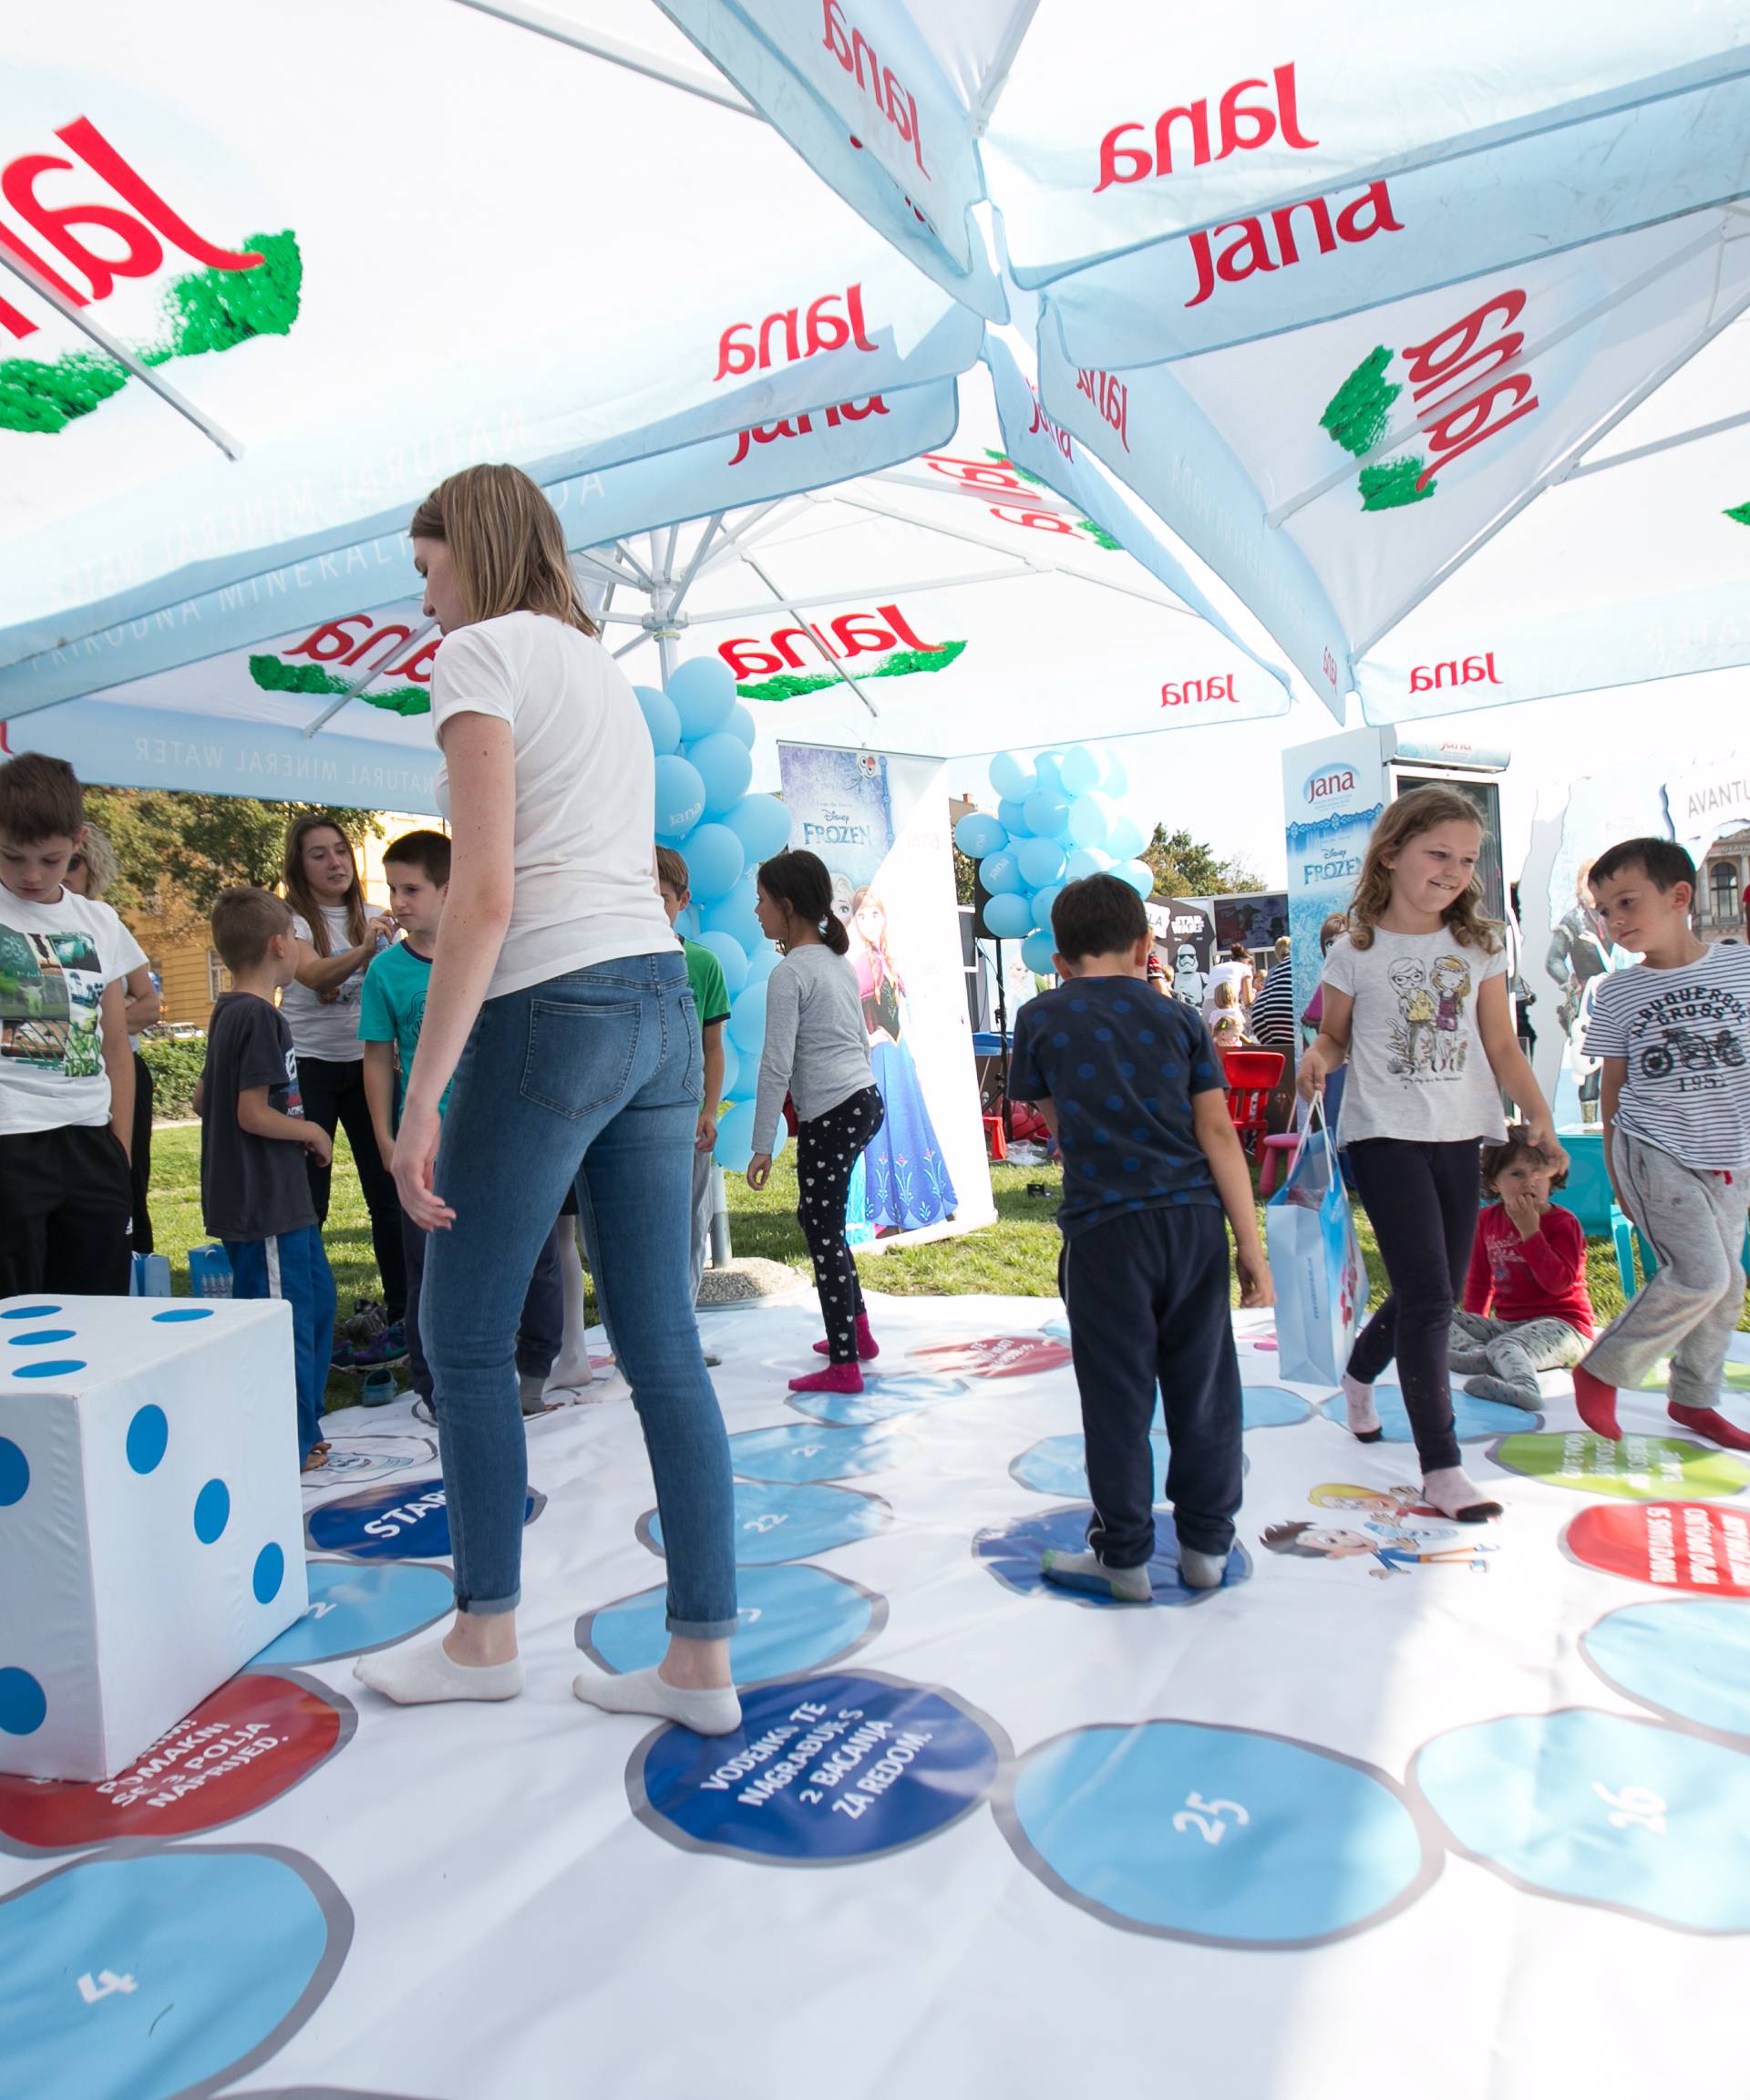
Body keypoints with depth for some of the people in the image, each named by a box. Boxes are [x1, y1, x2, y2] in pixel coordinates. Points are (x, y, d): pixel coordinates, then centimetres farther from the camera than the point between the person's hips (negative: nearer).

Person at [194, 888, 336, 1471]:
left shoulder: (226, 1013, 13)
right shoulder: (260, 1017, -18)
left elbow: (202, 1099, 20)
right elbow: (253, 1113, -22)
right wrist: (311, 1131, -7)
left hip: (282, 1200, 11)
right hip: (265, 1205, -11)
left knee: (316, 1298, 19)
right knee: (284, 1322, -2)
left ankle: (302, 1430, 30)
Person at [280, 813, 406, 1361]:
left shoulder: (376, 919, 11)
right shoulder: (291, 921, -2)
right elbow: (313, 974, -21)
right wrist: (363, 951, -38)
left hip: (367, 1064, 3)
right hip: (309, 1065, -3)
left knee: (387, 1192, 1)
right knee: (307, 1201, -2)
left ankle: (403, 1318, 8)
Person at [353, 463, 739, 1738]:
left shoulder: (484, 650, -1)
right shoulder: (605, 668, 24)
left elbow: (485, 895, -13)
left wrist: (421, 1094, -13)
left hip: (554, 1007, -8)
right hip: (663, 1002, 8)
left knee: (467, 1338, 8)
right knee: (661, 1345, 7)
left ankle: (485, 1635, 22)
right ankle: (703, 1661, 15)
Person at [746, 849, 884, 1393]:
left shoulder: (789, 974, -11)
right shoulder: (839, 962, 15)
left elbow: (776, 1066, -14)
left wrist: (762, 1144, -11)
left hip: (829, 1114, -9)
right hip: (865, 1101, 9)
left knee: (823, 1231, -2)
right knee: (817, 1218, 21)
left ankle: (844, 1366, 3)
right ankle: (857, 1332, 29)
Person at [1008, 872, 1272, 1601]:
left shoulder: (1041, 1017, 3)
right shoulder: (1179, 1019, 6)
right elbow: (1218, 1133, 1)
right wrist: (1250, 1246, 2)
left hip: (1105, 1228, -2)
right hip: (1195, 1219, 3)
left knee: (1117, 1399, 7)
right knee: (1202, 1387, 13)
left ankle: (1124, 1556, 18)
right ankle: (1206, 1544, 26)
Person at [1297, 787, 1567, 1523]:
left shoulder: (1479, 947, 7)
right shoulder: (1356, 951, -2)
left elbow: (1502, 1047, 7)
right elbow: (1336, 1036, 6)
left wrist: (1541, 1120, -4)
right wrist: (1317, 1058, -18)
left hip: (1459, 1138, 5)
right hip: (1385, 1136, -5)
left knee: (1439, 1294, 13)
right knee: (1428, 1297, -11)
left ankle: (1360, 1372, 43)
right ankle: (1441, 1468, -2)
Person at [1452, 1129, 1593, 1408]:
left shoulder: (1563, 1223, -6)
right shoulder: (1489, 1219, 11)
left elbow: (1558, 1282, -20)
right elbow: (1480, 1279, 21)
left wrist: (1530, 1230, -23)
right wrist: (1473, 1324, 14)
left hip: (1560, 1324, -7)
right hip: (1508, 1322, 7)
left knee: (1505, 1346, -37)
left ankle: (1523, 1387, -67)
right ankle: (1479, 1352, -36)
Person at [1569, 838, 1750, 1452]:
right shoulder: (1616, 993, -3)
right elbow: (1614, 1086, 4)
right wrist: (1616, 1169, 6)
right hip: (1654, 1152, -3)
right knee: (1700, 1273, -16)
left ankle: (1692, 1399, 30)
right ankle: (1600, 1371, -1)